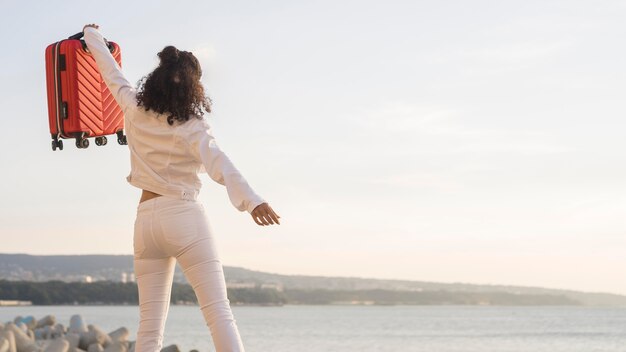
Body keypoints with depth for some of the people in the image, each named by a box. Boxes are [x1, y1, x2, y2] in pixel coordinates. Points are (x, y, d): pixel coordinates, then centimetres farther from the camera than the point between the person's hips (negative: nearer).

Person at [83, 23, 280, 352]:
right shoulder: (192, 128, -7)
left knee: (150, 324, 5)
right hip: (185, 216, -5)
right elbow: (219, 164, -23)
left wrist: (93, 36, 42)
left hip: (146, 220, 5)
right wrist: (251, 200, -37)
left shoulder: (134, 110, 7)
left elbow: (112, 74, 24)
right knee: (218, 312, -11)